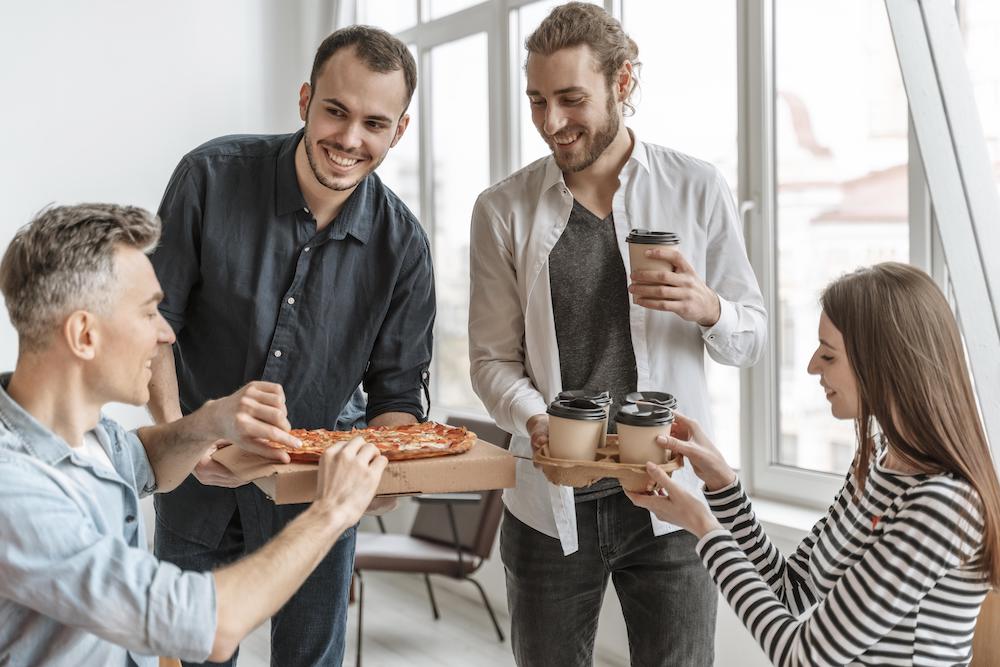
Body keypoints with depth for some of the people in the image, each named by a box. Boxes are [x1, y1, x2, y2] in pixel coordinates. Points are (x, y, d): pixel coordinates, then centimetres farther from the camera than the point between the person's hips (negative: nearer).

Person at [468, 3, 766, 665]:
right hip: (551, 504, 1)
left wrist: (707, 309, -17)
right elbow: (493, 359, 1)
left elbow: (751, 337, 5)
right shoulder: (503, 210, 1)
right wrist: (537, 422, -19)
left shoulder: (698, 189, 0)